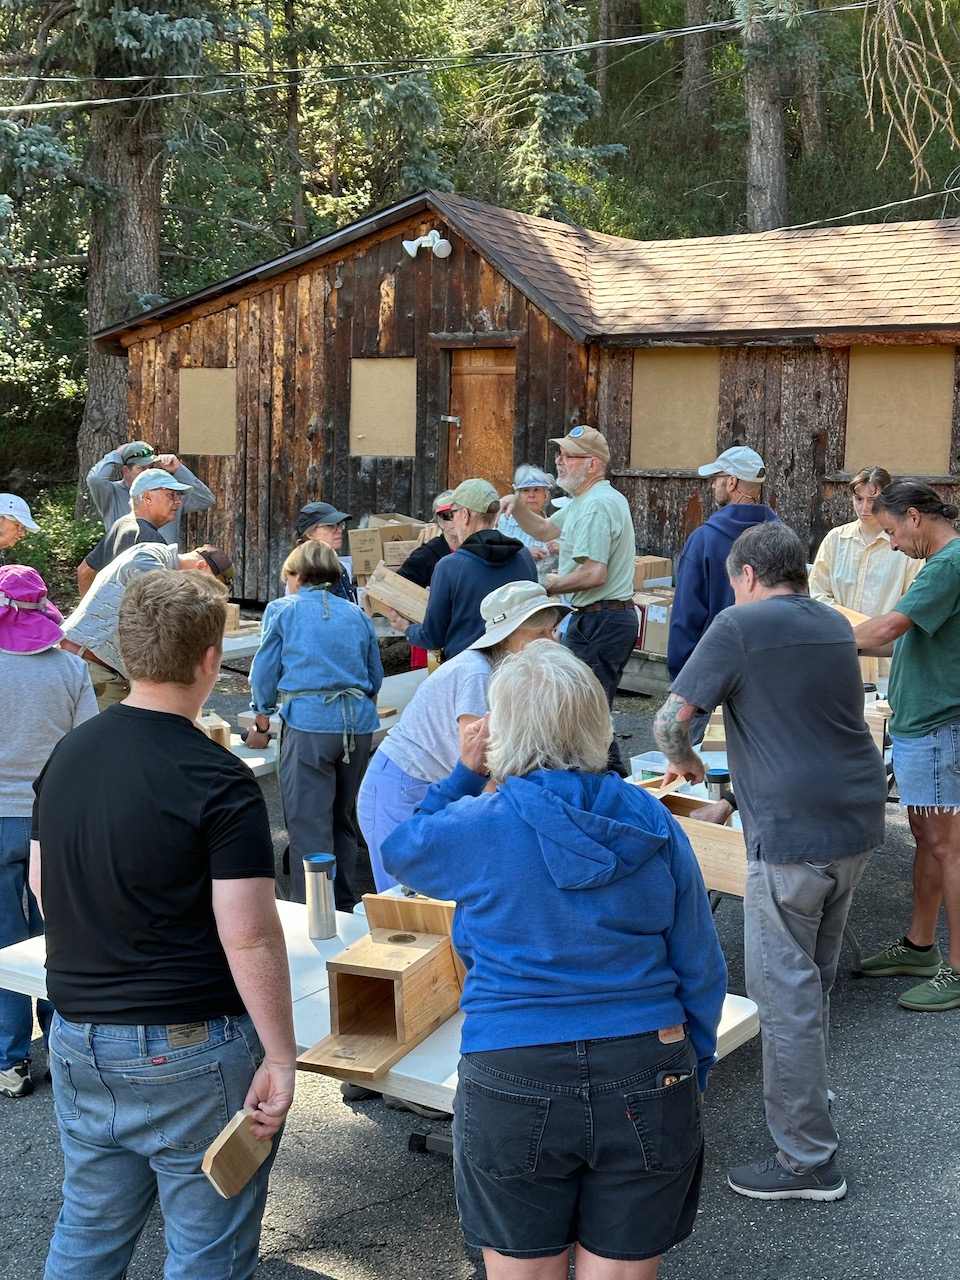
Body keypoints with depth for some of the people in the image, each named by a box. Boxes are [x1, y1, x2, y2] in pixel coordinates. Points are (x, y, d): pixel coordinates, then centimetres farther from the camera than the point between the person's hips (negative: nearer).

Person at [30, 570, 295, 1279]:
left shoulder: (67, 754, 2)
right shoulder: (219, 781, -19)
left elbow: (41, 885, 13)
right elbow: (248, 936, -21)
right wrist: (281, 1057, -13)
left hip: (78, 1038, 7)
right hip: (190, 1049, -7)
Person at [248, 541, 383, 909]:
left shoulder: (282, 610, 7)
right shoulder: (358, 615, 17)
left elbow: (265, 671, 9)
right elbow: (376, 679, 24)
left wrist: (261, 726, 22)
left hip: (309, 724, -4)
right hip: (359, 724, 5)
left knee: (309, 826, -2)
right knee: (343, 820, 17)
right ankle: (345, 906, 26)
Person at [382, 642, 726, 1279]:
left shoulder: (479, 826, -9)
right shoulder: (654, 824, 0)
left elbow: (399, 851, 14)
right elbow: (702, 974, 5)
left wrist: (465, 774, 15)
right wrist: (692, 1073, 18)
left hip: (516, 1086, -2)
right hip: (648, 1083, 3)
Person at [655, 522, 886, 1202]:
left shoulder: (740, 625, -8)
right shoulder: (836, 627, 15)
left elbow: (670, 721, -10)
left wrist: (686, 760, 13)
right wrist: (737, 794, 34)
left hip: (794, 833, -8)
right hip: (859, 820, 8)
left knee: (785, 991, 0)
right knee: (816, 976, 22)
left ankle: (808, 1159, 5)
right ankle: (809, 1100, 37)